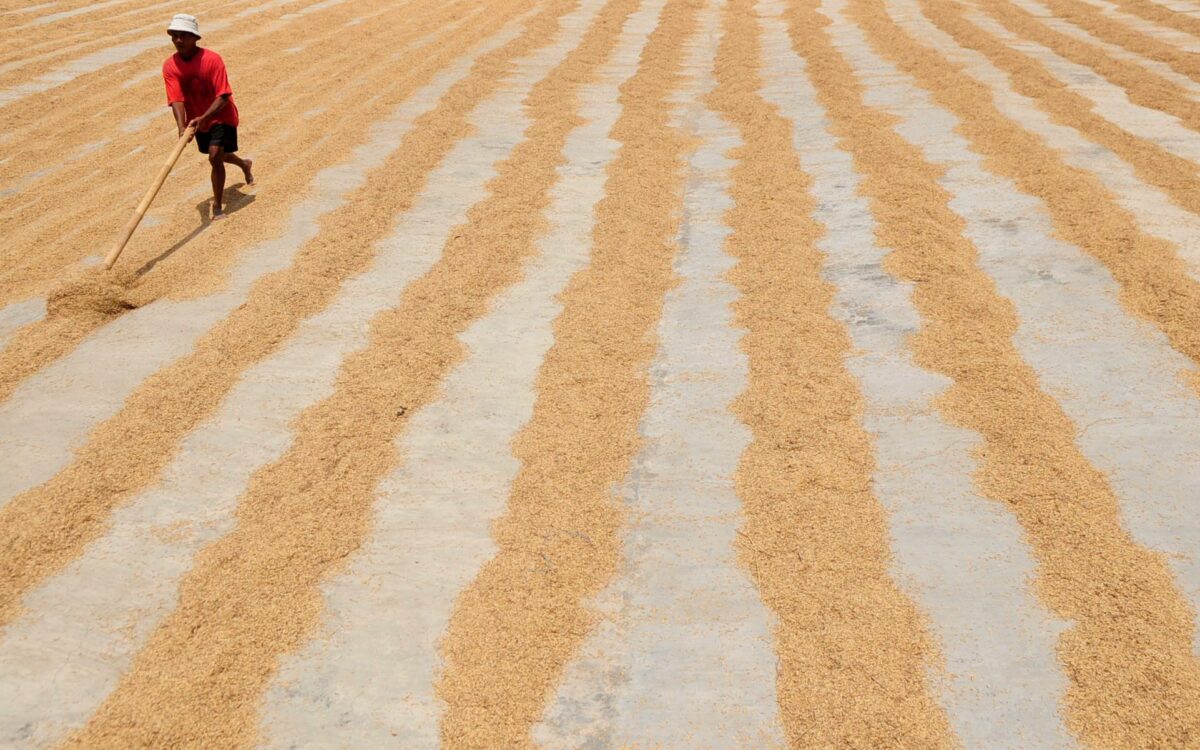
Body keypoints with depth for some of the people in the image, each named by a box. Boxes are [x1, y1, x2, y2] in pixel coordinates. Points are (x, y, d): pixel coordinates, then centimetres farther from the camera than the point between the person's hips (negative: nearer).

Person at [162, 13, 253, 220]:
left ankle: (218, 206, -12)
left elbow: (223, 97, -26)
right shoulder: (170, 66, -14)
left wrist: (204, 117, -39)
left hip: (221, 116, -5)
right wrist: (182, 128, -39)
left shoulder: (212, 60, -24)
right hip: (197, 120, 6)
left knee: (215, 156, -22)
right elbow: (176, 100, -22)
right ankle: (244, 164, 58)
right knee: (216, 155, 24)